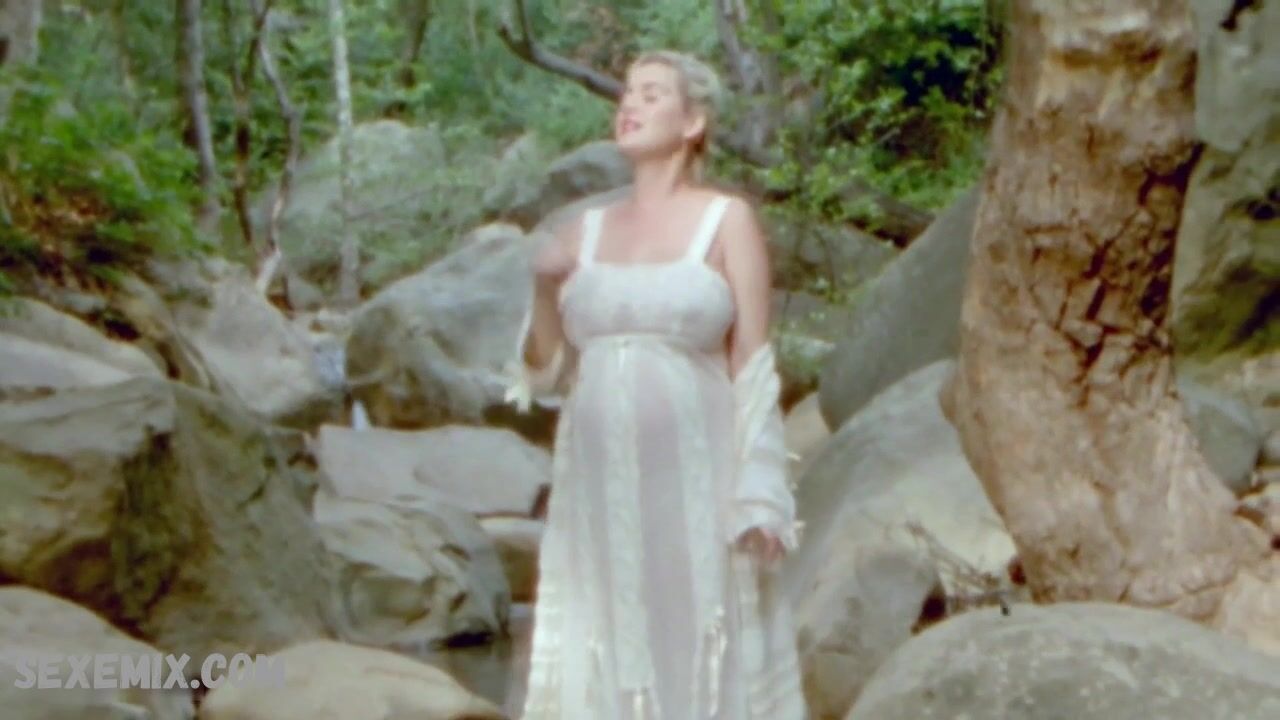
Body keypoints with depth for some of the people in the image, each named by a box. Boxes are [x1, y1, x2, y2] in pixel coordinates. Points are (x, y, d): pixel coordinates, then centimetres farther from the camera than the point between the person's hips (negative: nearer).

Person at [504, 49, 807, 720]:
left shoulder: (728, 220, 0)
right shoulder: (583, 231, 11)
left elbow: (754, 369, -4)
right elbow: (544, 373, 12)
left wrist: (758, 499, -11)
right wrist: (544, 288, -5)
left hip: (692, 482, -4)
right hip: (600, 485, 4)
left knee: (704, 660, 0)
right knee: (604, 659, 6)